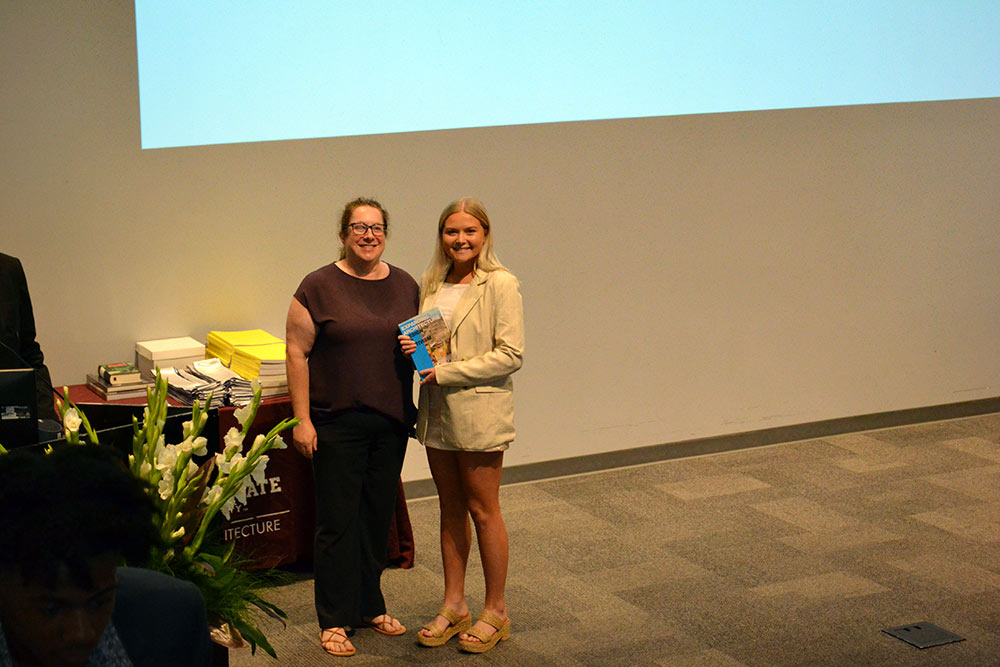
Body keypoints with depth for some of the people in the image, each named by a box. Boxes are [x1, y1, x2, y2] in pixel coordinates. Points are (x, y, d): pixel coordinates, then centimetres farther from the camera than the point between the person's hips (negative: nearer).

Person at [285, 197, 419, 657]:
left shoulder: (405, 286, 8)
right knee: (338, 520, 1)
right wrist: (302, 420, -12)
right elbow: (297, 353, -7)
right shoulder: (320, 286, -6)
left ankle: (370, 606, 28)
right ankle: (334, 619, 11)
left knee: (378, 515, 13)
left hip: (391, 422, 5)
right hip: (338, 424, -4)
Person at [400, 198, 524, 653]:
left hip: (480, 411, -6)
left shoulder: (500, 284, -11)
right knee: (450, 509, 13)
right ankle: (454, 606, 24)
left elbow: (510, 354, -15)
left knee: (482, 510, 3)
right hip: (438, 411, 6)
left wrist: (446, 372, -17)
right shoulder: (432, 283, 9)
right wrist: (412, 347, -2)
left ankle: (495, 611, 16)